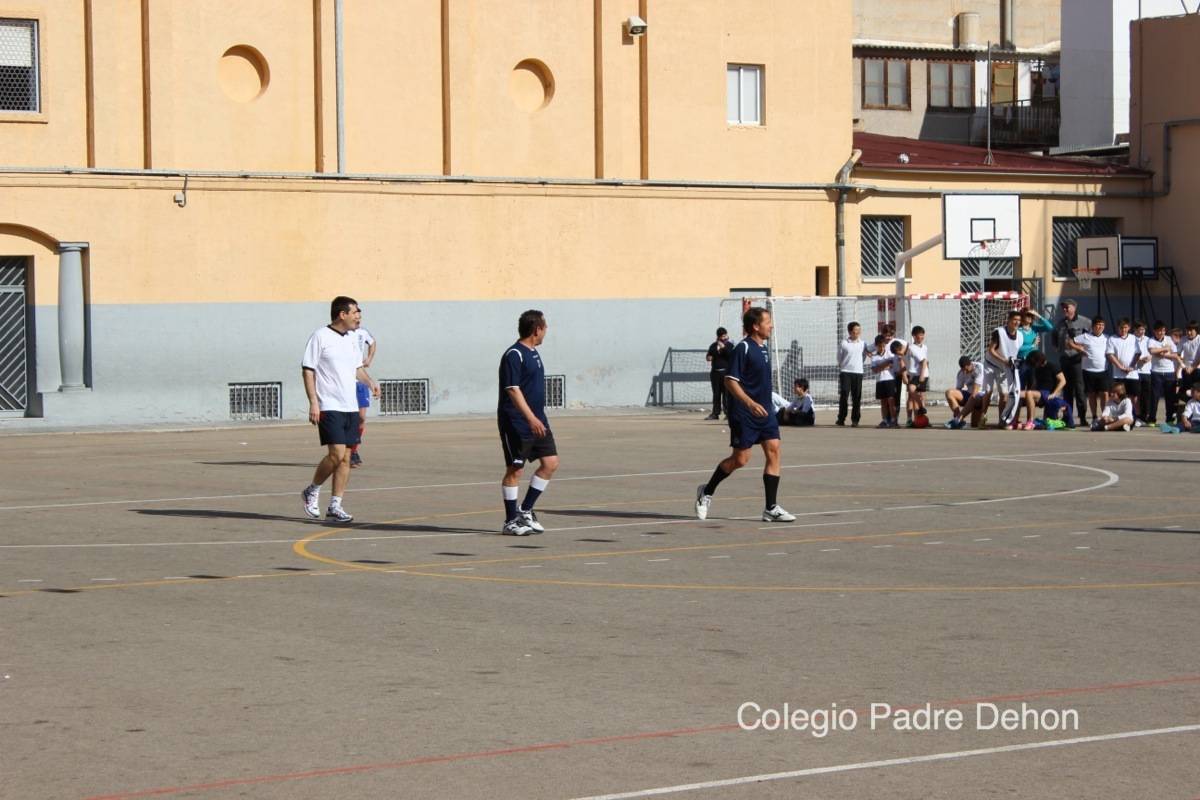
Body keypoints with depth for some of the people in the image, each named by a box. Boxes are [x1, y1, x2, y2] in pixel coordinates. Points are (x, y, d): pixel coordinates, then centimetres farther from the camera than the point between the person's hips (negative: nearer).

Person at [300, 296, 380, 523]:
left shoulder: (352, 339, 14)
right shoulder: (320, 337, -7)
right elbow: (307, 370, -8)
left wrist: (369, 381, 6)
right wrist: (313, 402, -15)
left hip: (350, 407, 7)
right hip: (329, 408, -7)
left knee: (345, 458, 4)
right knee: (337, 453, -15)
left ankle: (335, 506, 10)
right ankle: (312, 492, 7)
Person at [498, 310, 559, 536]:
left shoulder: (533, 353, 15)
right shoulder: (514, 355, -14)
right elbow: (513, 390, -22)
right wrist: (531, 418, -29)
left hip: (537, 421, 9)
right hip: (516, 423, -9)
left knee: (551, 462, 4)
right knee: (515, 469, -2)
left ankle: (525, 511, 14)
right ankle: (511, 521, 6)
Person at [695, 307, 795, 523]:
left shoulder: (763, 348, 12)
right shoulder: (743, 348, -14)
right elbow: (730, 380, -18)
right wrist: (750, 403, -28)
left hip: (764, 412, 8)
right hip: (744, 415, -8)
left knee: (773, 451, -3)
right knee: (740, 459, -2)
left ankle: (771, 508, -2)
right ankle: (707, 491, 19)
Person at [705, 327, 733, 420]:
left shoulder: (730, 345, 3)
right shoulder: (713, 346, 14)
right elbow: (708, 356, 11)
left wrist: (724, 347, -18)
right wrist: (708, 357, -12)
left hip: (726, 372, -4)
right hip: (715, 372, 4)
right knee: (716, 393, 6)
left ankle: (728, 412, -4)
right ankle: (715, 413, 9)